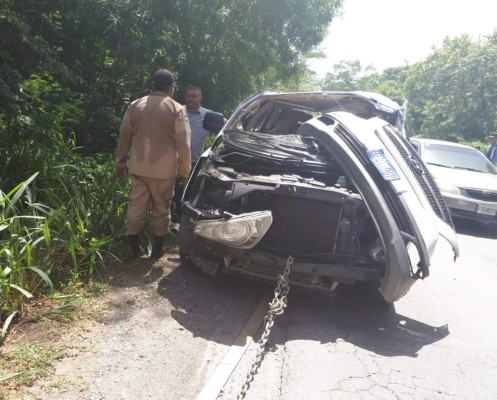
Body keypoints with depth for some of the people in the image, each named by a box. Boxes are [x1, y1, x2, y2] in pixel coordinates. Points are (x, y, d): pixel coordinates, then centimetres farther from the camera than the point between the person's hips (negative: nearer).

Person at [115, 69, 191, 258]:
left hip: (138, 167, 3)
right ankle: (157, 248, 18)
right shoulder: (177, 109, -6)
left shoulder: (135, 105, 4)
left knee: (136, 205, 10)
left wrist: (120, 162, 17)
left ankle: (134, 246, 15)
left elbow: (124, 136, 8)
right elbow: (183, 144, -7)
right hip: (164, 169, -2)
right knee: (161, 208, 10)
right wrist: (184, 170, 1)